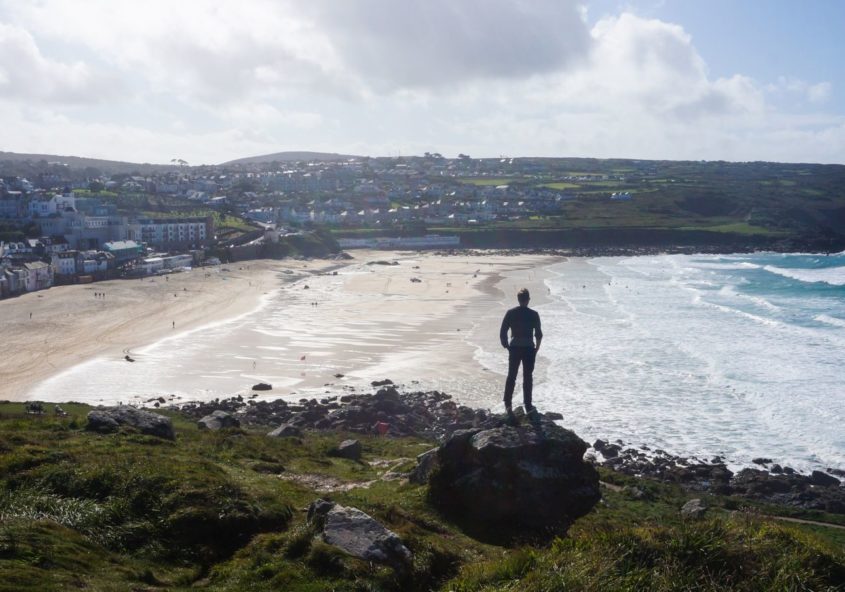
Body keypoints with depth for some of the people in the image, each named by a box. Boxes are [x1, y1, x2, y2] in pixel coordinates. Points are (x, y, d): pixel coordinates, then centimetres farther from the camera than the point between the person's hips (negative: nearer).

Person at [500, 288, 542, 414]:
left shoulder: (510, 313, -3)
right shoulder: (533, 314, -6)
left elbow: (502, 332, -3)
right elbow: (538, 334, -4)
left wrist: (506, 346, 10)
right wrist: (537, 347, 11)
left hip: (514, 348, 1)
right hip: (529, 348, -1)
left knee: (511, 376, 10)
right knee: (528, 377, 8)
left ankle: (507, 404, 4)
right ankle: (528, 406, 11)